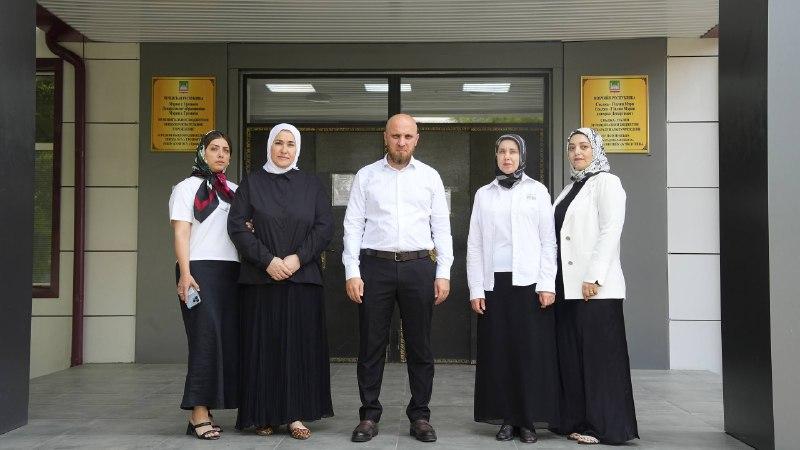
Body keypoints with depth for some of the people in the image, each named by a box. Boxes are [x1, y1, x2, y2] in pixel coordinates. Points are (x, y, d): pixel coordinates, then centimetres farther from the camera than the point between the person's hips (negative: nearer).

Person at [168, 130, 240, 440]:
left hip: (231, 271, 5)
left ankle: (206, 409, 7)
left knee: (230, 339, 0)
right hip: (200, 270, -5)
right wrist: (185, 274, -15)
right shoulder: (188, 187, 4)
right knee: (205, 337, -11)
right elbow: (181, 232, -5)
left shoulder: (234, 191, 20)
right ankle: (199, 414, -7)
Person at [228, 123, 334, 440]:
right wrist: (267, 260, -12)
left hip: (303, 277, 1)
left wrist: (298, 258, -10)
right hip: (261, 278, -1)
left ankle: (296, 415, 5)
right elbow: (237, 226, -1)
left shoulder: (311, 184, 10)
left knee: (300, 344, -1)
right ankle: (263, 415, 10)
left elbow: (325, 226, 3)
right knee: (263, 344, 1)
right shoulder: (252, 182, 7)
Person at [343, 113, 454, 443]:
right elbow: (353, 226, 3)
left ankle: (420, 415, 18)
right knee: (371, 345, 4)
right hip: (375, 266, 0)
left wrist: (443, 273, -1)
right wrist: (352, 273, -5)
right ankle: (369, 416, 16)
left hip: (418, 267, 1)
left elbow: (441, 227, 6)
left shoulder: (430, 176, 9)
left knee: (419, 345, 7)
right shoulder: (366, 176, 6)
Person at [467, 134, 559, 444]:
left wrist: (547, 284, -6)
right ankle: (506, 418, 9)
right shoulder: (484, 194, 10)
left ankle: (527, 420, 6)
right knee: (498, 351, 1)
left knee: (531, 352, -2)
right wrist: (475, 289, 1)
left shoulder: (537, 191, 7)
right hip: (494, 282, 2)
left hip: (528, 282, -1)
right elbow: (474, 245, 8)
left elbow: (548, 240, 3)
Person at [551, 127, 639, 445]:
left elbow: (610, 231, -12)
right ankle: (579, 421, 16)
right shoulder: (569, 189, 20)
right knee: (572, 356, 8)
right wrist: (552, 281, 10)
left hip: (595, 287, -7)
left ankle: (605, 426, 4)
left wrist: (594, 276, -19)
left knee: (599, 356, -3)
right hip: (567, 286, 8)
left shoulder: (606, 182, -2)